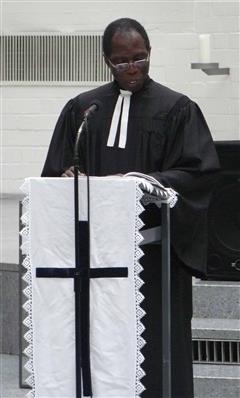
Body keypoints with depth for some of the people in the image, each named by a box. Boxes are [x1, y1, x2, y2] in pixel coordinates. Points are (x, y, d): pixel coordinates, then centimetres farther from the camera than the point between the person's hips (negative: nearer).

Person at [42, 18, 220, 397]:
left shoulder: (177, 109, 3)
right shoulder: (81, 109, 12)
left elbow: (201, 171, -5)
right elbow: (55, 172, 12)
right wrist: (70, 179, -11)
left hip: (157, 250, -2)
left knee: (157, 348, -3)